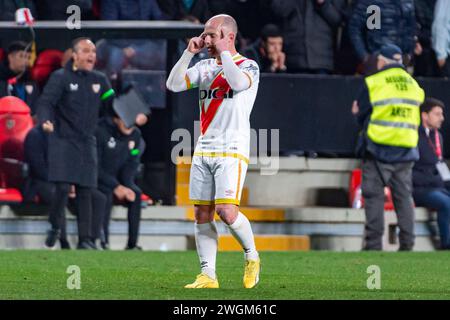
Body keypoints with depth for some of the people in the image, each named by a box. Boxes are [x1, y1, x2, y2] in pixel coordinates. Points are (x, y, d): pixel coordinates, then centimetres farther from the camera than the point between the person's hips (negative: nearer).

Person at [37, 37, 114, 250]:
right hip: (63, 141, -4)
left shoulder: (99, 80, 10)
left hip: (86, 143, 4)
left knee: (85, 192, 2)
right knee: (63, 188, -14)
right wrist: (45, 121, -34)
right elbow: (45, 102, -14)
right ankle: (54, 227, 10)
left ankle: (85, 239, 6)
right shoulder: (60, 78, -5)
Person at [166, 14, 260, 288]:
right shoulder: (205, 67, 15)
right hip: (204, 150, 6)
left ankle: (252, 255, 6)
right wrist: (189, 52, -2)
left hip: (232, 152, -6)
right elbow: (173, 85, 4)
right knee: (202, 215, 1)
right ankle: (208, 275, 6)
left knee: (226, 211, -18)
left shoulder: (248, 66, -3)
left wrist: (223, 51, -15)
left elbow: (239, 83, -25)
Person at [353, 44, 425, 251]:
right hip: (406, 151, 4)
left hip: (378, 148, -4)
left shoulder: (373, 83, -6)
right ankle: (407, 244, 4)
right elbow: (415, 120, 14)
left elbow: (362, 115, -1)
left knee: (374, 196, -1)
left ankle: (374, 243, -6)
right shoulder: (414, 85, 10)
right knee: (404, 196, 9)